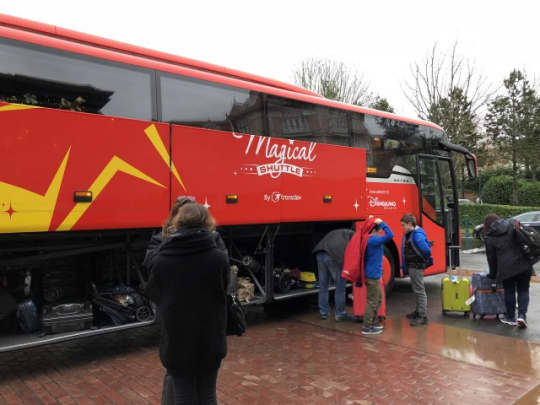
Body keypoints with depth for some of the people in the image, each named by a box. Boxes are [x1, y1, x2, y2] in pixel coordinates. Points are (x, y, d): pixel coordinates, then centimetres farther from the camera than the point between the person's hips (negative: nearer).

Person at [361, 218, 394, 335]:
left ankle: (373, 322, 32)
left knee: (378, 300, 21)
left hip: (373, 275, 10)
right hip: (373, 276, -10)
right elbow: (390, 235, -27)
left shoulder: (369, 240, 6)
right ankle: (367, 327, 4)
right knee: (372, 302, -2)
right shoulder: (373, 240, -21)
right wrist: (382, 223, -19)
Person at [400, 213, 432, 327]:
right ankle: (419, 311, 34)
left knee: (419, 290, -4)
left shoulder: (417, 235, -22)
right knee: (416, 290, 20)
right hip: (411, 266, 10)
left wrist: (425, 260, -12)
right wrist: (404, 266, 14)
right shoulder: (408, 234, 9)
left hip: (417, 266, -10)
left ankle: (423, 316, 3)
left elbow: (426, 250, -30)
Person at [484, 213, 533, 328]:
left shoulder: (489, 238, 3)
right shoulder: (511, 226, 9)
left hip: (506, 268, -2)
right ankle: (522, 315, -1)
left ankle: (511, 317, 22)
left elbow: (491, 258, 6)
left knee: (509, 292, 12)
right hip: (523, 265, 2)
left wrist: (493, 274, 17)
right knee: (523, 290, 11)